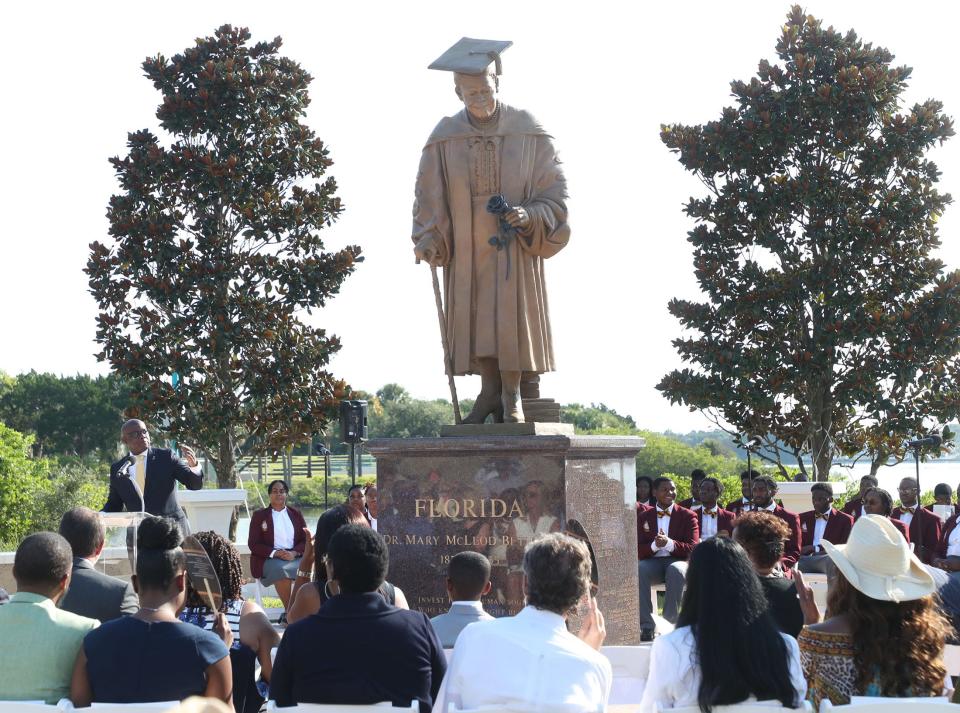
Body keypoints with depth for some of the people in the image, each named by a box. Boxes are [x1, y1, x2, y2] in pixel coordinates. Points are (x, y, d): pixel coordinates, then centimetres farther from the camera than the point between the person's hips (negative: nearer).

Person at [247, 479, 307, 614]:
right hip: (268, 559, -2)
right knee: (281, 570, -38)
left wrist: (294, 553, -12)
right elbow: (253, 544, 3)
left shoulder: (296, 514, 19)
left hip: (294, 557, 2)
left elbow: (305, 540, 12)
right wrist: (275, 553, -14)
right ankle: (289, 611, -29)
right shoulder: (259, 516, 12)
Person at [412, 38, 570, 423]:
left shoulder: (529, 131, -4)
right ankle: (490, 392, 10)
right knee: (475, 319, 1)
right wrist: (428, 241, -12)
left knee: (511, 316, -7)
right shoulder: (444, 138, 1)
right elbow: (430, 196, 2)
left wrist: (530, 215, -21)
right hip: (466, 247, 2)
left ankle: (512, 396, -2)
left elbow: (554, 190, -3)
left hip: (514, 246, -2)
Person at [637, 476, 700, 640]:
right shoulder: (643, 517, 14)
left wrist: (669, 543, -20)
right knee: (637, 569, -34)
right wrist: (654, 545, -15)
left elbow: (693, 549, -2)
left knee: (676, 570, -39)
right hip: (652, 562, 2)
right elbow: (638, 550, 7)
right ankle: (647, 626, -32)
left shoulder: (687, 516, 8)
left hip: (677, 560, -1)